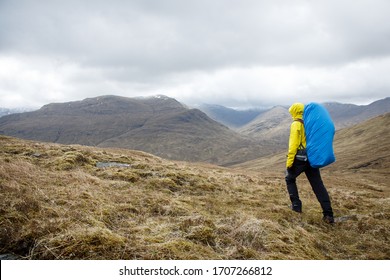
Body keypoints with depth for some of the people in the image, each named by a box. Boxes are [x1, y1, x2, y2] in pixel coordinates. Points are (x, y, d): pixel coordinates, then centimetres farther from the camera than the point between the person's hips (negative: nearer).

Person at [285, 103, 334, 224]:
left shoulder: (296, 124, -9)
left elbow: (293, 144, -16)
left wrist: (289, 161, -15)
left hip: (300, 158, -6)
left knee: (290, 178, 18)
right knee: (318, 185, 5)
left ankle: (296, 204, 13)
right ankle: (328, 214, 0)